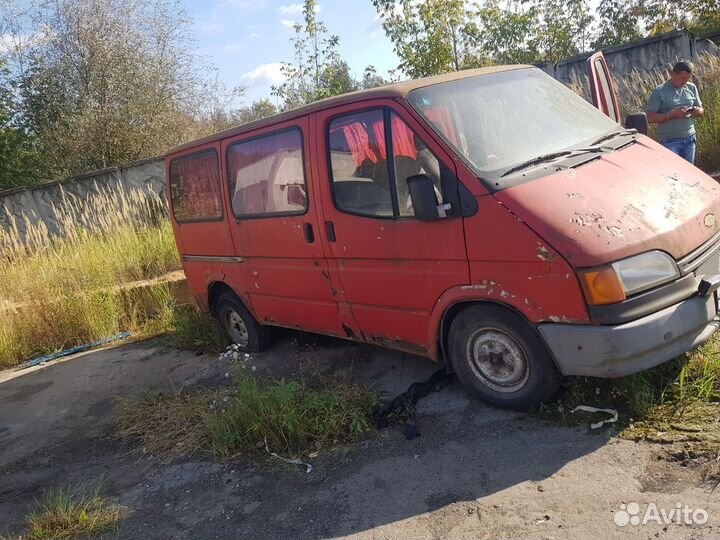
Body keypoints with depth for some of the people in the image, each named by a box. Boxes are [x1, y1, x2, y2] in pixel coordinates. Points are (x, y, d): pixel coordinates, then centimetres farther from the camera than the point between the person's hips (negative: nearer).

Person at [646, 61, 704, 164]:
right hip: (669, 142, -5)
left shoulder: (692, 88, 8)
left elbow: (701, 110, 17)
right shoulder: (659, 92, -7)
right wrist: (672, 114, -22)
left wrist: (698, 111, -8)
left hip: (689, 139, 5)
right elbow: (650, 118, -12)